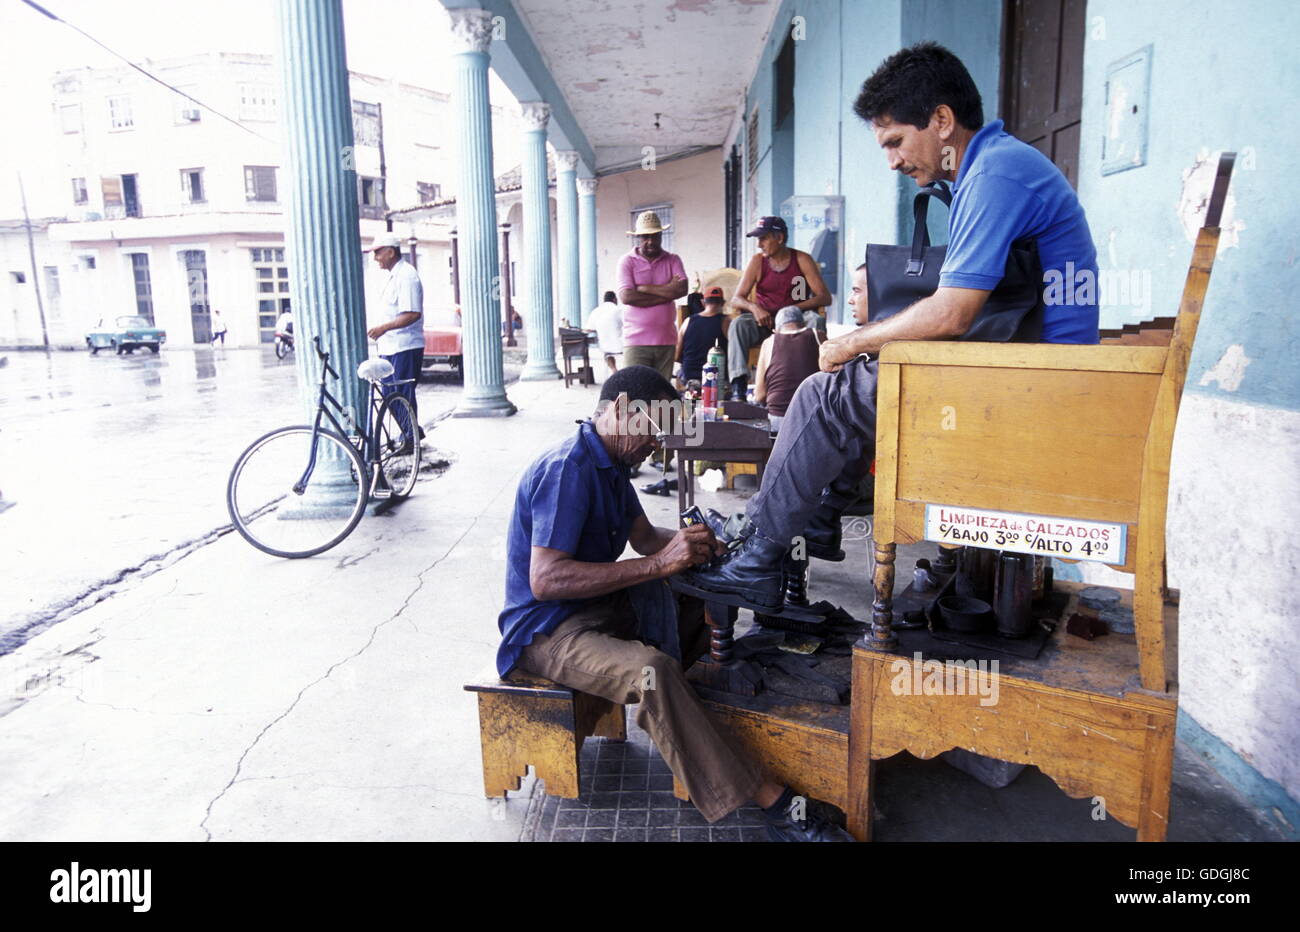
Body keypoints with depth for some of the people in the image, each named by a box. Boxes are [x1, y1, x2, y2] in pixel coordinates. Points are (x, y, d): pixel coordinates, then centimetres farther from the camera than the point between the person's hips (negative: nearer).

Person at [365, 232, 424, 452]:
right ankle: (412, 432, 23)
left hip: (405, 346, -10)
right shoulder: (390, 276, 16)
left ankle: (410, 438, 7)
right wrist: (379, 332, 19)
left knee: (404, 393, -3)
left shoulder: (406, 275, -14)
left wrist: (383, 328, -24)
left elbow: (413, 314, -22)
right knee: (389, 393, 12)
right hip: (389, 347, 10)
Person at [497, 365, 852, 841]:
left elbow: (645, 537, 19)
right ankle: (775, 807, -28)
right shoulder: (567, 469, -21)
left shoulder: (609, 464, 11)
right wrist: (660, 563, -31)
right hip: (547, 631, -11)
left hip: (597, 607, 11)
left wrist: (696, 544, -3)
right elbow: (545, 580, -30)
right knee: (652, 670, -34)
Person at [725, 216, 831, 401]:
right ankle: (738, 385, -39)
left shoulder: (802, 260, -2)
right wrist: (754, 307, -23)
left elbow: (825, 297, -8)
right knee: (739, 323, -28)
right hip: (764, 322, 1)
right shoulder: (757, 261, 3)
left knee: (816, 320, -32)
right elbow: (736, 300, 0)